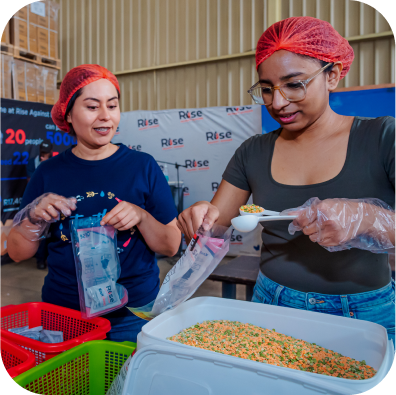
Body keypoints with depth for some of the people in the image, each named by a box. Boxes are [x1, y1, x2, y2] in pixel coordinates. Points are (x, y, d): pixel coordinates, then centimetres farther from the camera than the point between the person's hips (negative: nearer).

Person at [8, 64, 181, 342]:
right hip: (62, 313, 2)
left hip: (133, 316, -1)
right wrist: (34, 217, -15)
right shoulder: (49, 173, 0)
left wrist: (141, 217, -21)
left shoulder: (143, 166, -5)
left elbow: (171, 247, -4)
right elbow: (18, 253, 4)